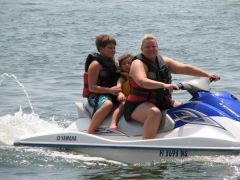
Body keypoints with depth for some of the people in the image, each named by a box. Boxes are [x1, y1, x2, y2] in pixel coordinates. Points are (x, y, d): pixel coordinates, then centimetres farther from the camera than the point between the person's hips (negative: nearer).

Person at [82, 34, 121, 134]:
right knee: (108, 104, -39)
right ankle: (89, 133, -40)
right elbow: (92, 87, -12)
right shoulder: (96, 64, -7)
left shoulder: (113, 63, 18)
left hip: (112, 95, 8)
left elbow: (117, 80, 28)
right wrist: (109, 90, -22)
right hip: (96, 96, -8)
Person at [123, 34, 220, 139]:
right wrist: (163, 85, -42)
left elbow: (185, 68, 7)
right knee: (155, 112, -38)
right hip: (139, 105, -8)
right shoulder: (138, 63, -9)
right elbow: (142, 81, -29)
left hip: (162, 103, 8)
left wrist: (208, 75, -2)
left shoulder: (164, 62, 12)